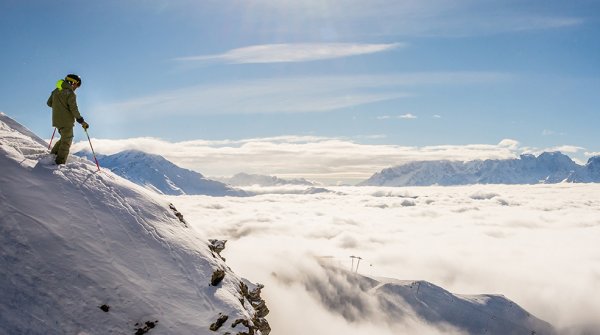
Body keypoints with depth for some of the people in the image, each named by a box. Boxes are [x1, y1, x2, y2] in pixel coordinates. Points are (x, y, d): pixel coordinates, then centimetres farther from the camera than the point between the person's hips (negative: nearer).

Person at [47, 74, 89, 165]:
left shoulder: (56, 91, 9)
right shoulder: (70, 93, -14)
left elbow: (49, 103, 16)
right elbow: (74, 109, -16)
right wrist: (81, 121, -8)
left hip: (57, 120, 7)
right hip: (67, 121, -7)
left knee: (64, 139, 24)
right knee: (66, 142, 1)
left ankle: (53, 154, 17)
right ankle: (60, 163, -2)